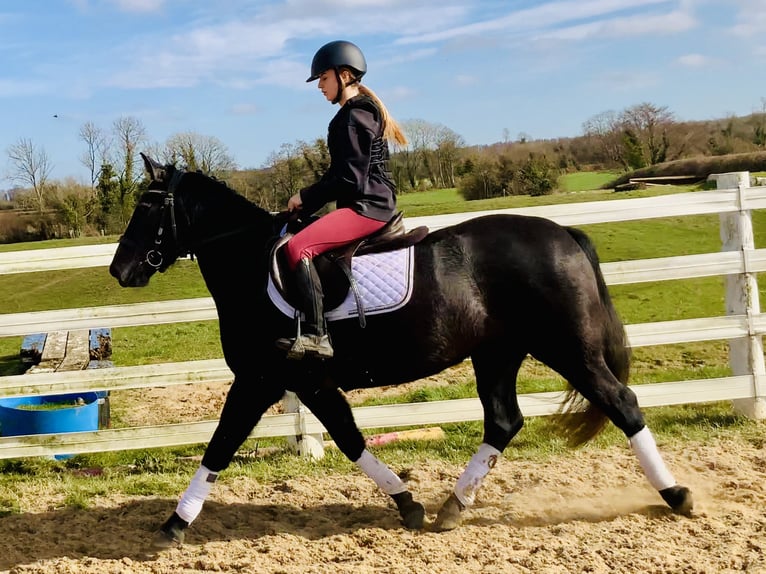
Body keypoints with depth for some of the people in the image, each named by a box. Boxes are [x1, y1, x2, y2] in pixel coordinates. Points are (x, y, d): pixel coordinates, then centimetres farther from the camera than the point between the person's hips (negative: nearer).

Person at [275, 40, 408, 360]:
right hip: (364, 205, 11)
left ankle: (315, 336, -31)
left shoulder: (355, 116, -11)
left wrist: (306, 198, -10)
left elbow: (350, 177, -18)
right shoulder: (354, 113, 20)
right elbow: (341, 172, 21)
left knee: (297, 247, -25)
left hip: (367, 206, -11)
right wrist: (307, 204, 13)